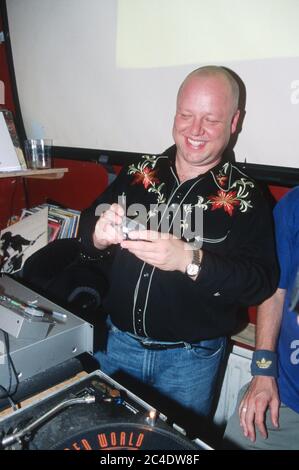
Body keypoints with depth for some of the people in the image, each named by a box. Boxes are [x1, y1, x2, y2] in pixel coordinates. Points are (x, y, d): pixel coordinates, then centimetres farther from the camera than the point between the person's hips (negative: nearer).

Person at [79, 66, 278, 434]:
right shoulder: (138, 173, -3)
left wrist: (190, 259, -31)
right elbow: (88, 229, 2)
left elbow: (262, 282, -17)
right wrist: (100, 234, -22)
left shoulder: (245, 197, -12)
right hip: (118, 341, 3)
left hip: (190, 359, -2)